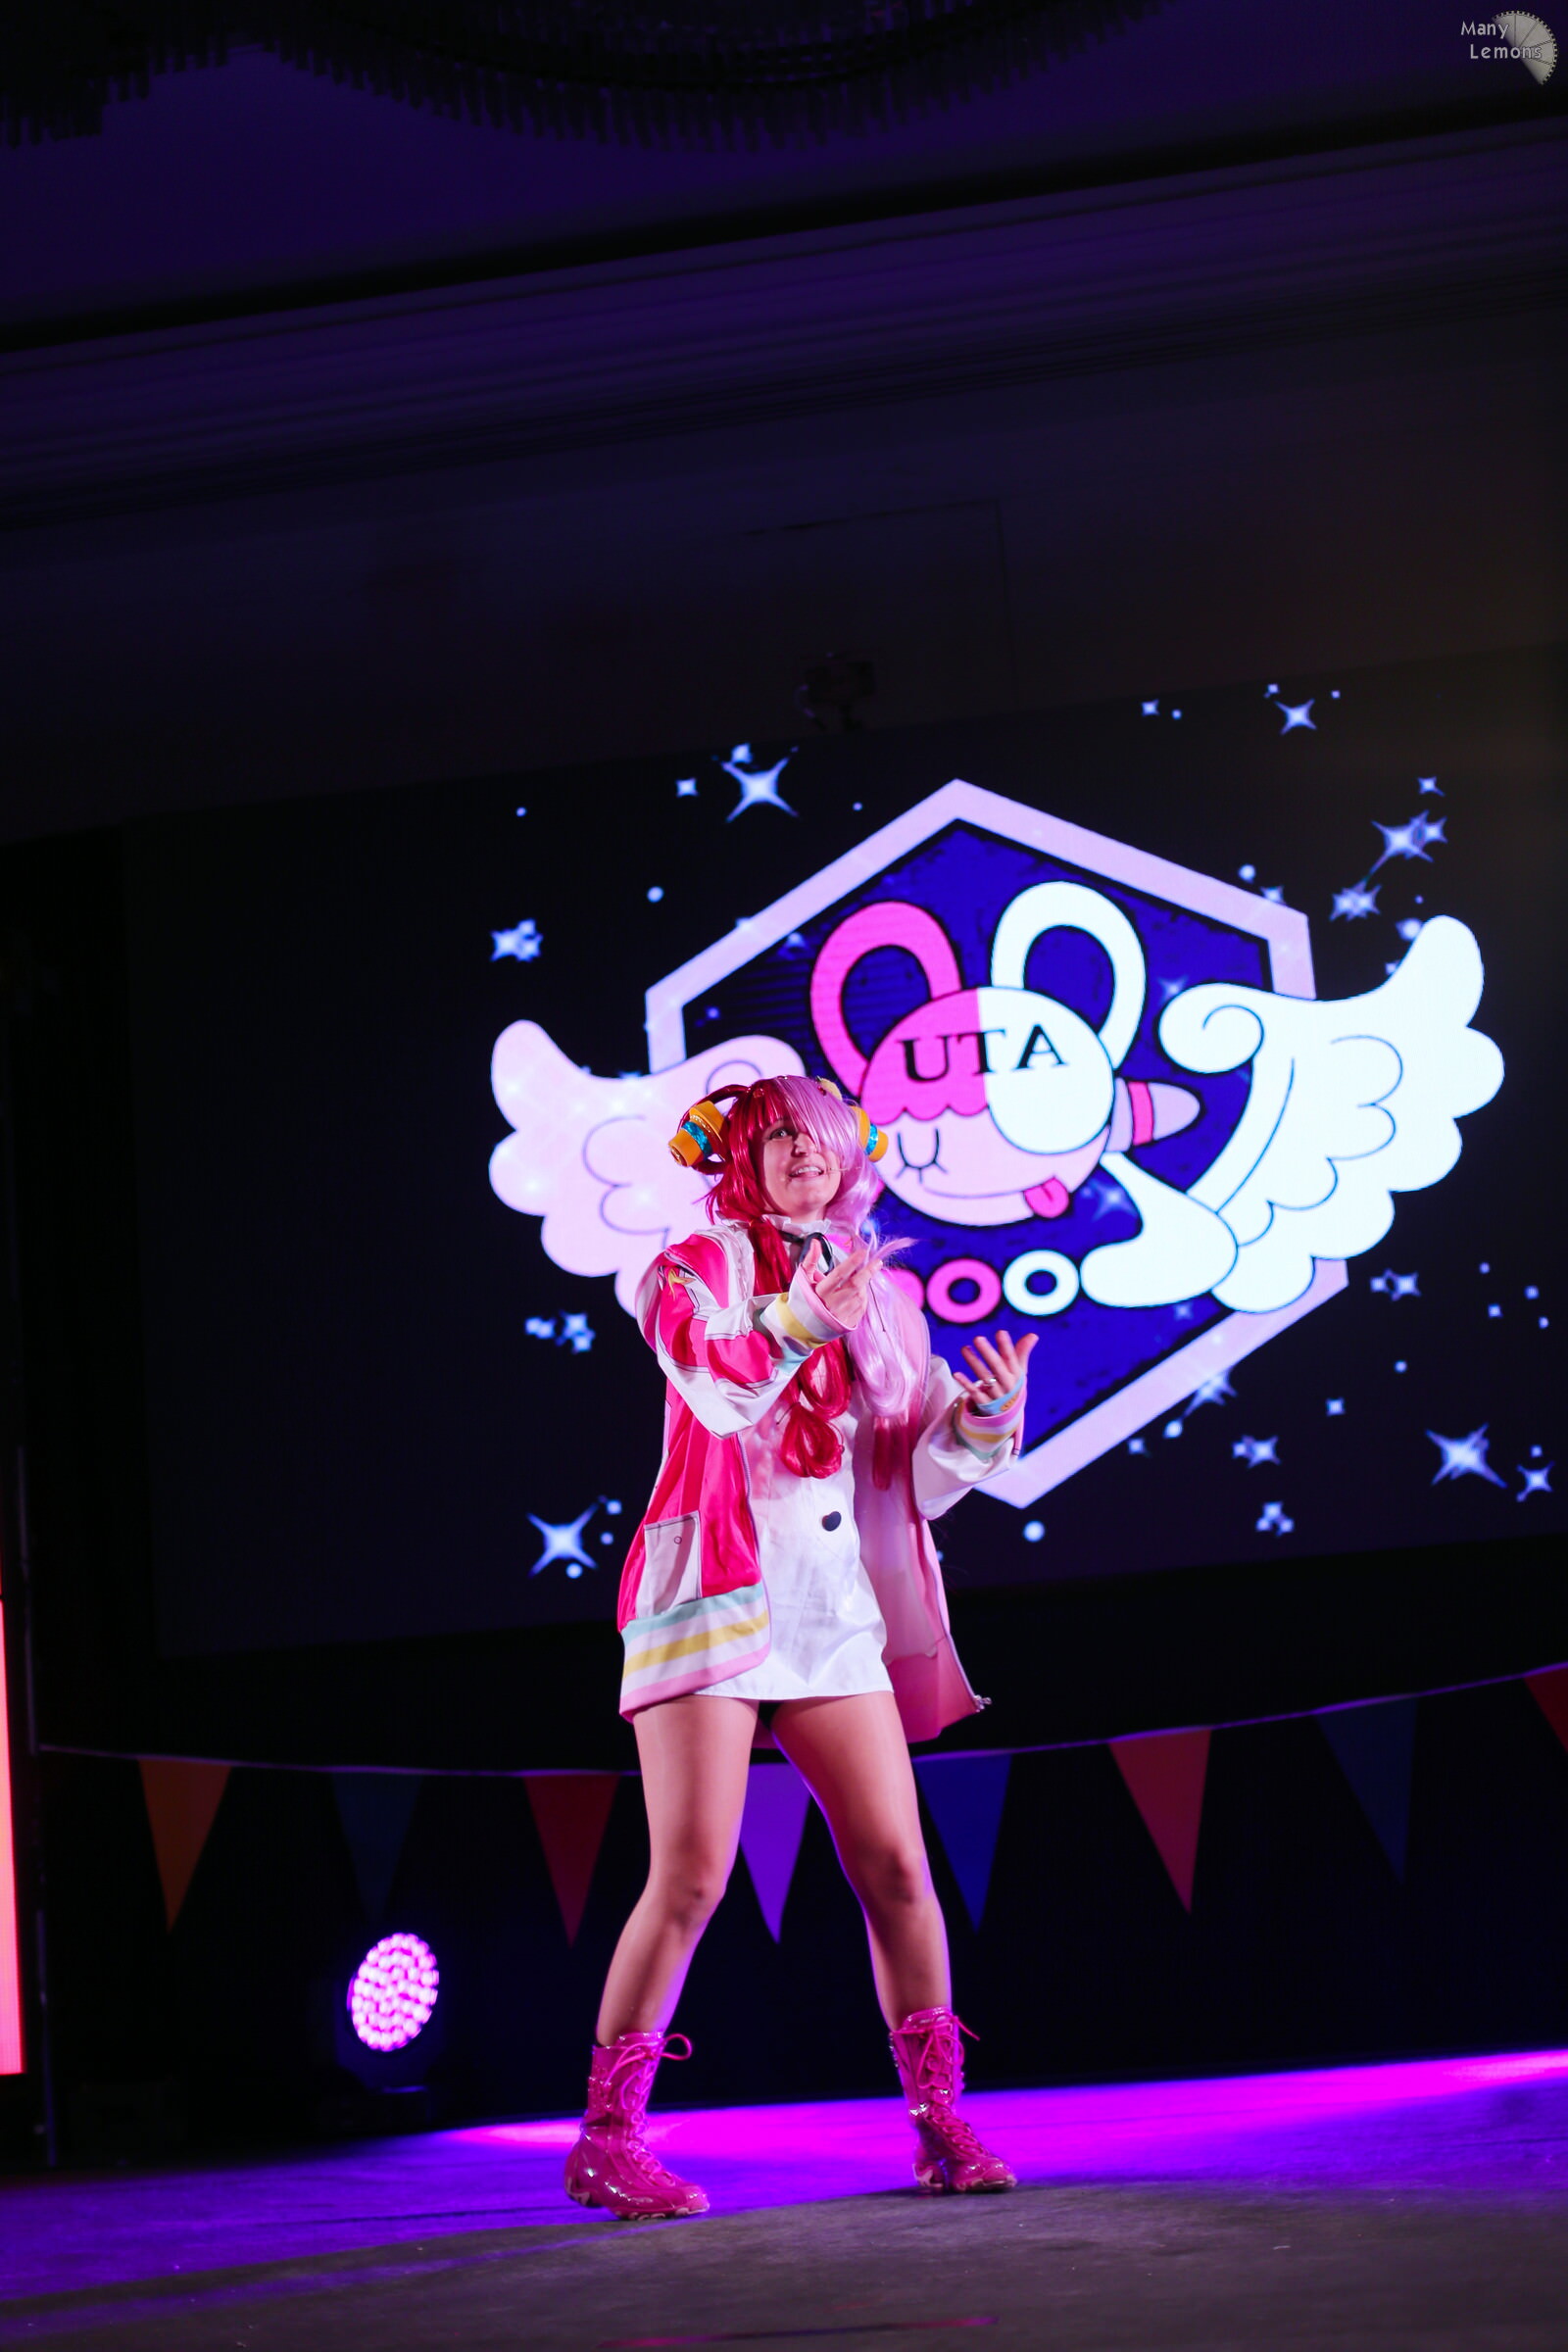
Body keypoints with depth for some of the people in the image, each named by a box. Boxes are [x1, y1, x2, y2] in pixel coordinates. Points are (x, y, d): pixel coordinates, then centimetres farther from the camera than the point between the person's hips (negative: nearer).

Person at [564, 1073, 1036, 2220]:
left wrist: (987, 1416, -7)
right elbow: (716, 1383, -17)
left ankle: (940, 2117, 8)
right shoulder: (695, 1270, 4)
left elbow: (920, 1470, 13)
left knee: (897, 1865, -2)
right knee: (691, 1877, -9)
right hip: (716, 1593, -4)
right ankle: (608, 2135, 2)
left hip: (837, 1606, 4)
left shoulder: (881, 1296, 16)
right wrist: (806, 1318, -34)